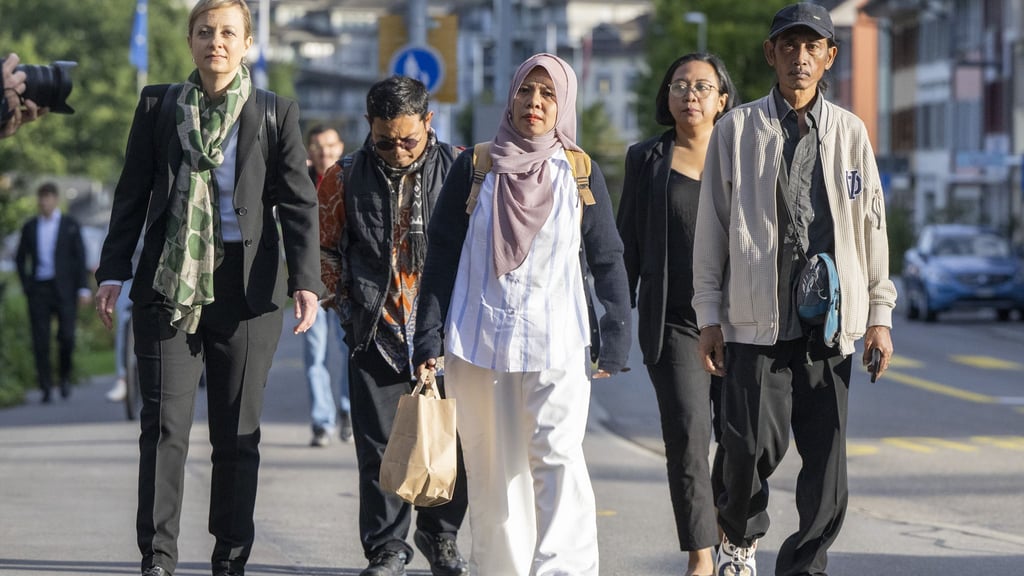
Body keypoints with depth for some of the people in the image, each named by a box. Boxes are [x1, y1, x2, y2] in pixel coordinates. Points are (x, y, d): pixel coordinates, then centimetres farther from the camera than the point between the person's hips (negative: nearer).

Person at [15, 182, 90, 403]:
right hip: (39, 290, 2)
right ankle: (46, 388, 0)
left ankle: (65, 376, 13)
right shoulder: (30, 227, 11)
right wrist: (26, 286, 6)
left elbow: (80, 258, 2)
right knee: (40, 341, -4)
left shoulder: (70, 225, 5)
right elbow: (20, 259, 18)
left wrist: (83, 288, -6)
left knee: (67, 336, -11)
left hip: (64, 289, -2)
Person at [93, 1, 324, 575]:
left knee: (239, 431, 4)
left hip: (246, 289, 0)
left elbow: (299, 203, 2)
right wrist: (114, 271, 4)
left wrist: (306, 280, -9)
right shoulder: (159, 105, 9)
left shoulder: (276, 113, 6)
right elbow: (132, 194, 11)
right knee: (165, 423, -5)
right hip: (168, 285, 0)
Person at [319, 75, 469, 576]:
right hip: (376, 335, 0)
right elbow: (323, 246, 14)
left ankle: (440, 535, 24)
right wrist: (346, 301, 9)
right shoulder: (345, 178, 1)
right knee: (379, 447, 1)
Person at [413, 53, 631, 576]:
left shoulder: (580, 174, 6)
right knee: (492, 468, 4)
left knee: (557, 457, -15)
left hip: (555, 341, -1)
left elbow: (607, 261, 9)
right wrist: (428, 338, 1)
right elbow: (441, 255, 6)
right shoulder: (475, 168, 6)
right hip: (479, 339, 1)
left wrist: (615, 340, 2)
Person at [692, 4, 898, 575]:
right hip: (757, 320, -2)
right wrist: (709, 315, 1)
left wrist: (880, 315, 7)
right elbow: (712, 228, 6)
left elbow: (872, 227, 12)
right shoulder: (737, 130, 5)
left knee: (828, 457, -1)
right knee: (753, 445, -8)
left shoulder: (851, 132, 10)